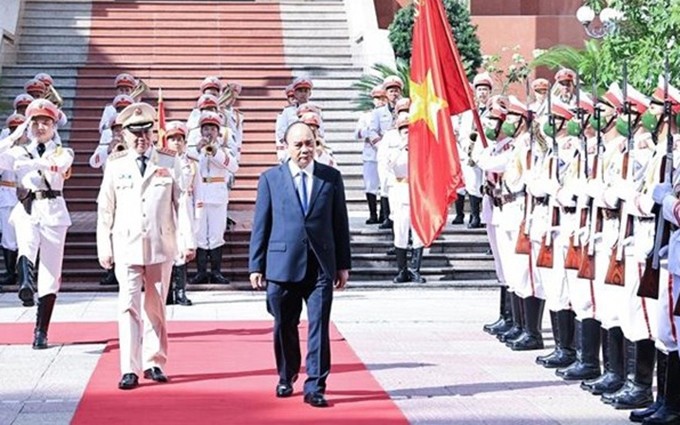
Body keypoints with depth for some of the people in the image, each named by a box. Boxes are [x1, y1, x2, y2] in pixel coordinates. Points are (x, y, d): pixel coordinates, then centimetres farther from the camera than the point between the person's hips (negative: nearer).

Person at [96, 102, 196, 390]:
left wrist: (188, 240, -6)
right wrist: (104, 247, 4)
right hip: (127, 246, -1)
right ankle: (130, 370, -5)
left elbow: (182, 202, 2)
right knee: (129, 307, -6)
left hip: (161, 245, 1)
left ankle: (154, 363, 19)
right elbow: (105, 208, 7)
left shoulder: (169, 163, 4)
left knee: (156, 307, 9)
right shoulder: (115, 166, 5)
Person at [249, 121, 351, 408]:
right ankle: (286, 377, 30)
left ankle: (315, 387, 3)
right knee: (284, 327, 11)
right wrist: (256, 265, 1)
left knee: (319, 328, -3)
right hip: (282, 265, 0)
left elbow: (340, 223, 8)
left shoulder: (331, 178, 6)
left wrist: (343, 264, 6)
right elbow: (260, 225, 5)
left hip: (321, 266, 0)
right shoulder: (271, 179, 4)